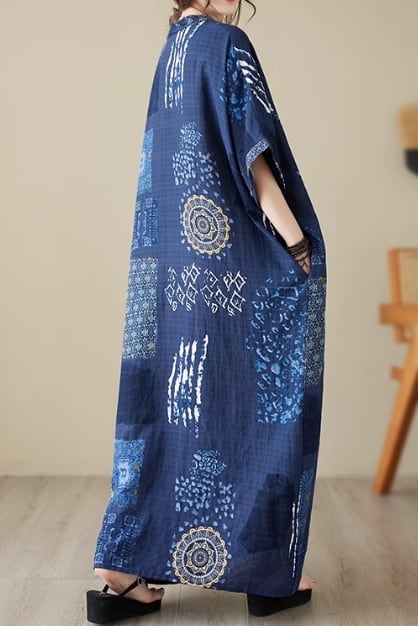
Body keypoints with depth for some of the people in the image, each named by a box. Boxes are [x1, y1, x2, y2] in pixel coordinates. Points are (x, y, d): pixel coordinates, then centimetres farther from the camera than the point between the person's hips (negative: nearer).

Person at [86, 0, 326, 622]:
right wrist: (298, 242, -7)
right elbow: (252, 154, -12)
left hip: (172, 265, 8)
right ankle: (268, 572, 13)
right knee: (260, 398, 2)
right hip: (234, 265, -8)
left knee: (167, 402, 7)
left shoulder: (171, 51, 18)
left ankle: (123, 573, 9)